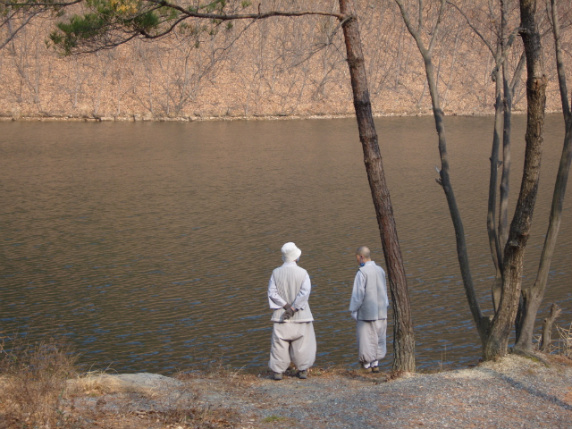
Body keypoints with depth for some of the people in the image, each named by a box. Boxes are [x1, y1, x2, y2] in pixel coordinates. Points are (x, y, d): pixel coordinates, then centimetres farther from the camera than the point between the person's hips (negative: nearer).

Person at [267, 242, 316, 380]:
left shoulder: (276, 273, -2)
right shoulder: (302, 273, -8)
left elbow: (272, 292, -9)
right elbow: (305, 292, -18)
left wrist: (286, 305, -11)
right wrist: (293, 308, -16)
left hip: (281, 315, 2)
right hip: (300, 316, -1)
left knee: (280, 343, 6)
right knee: (301, 342, 10)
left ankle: (278, 371, 6)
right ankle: (302, 370, 14)